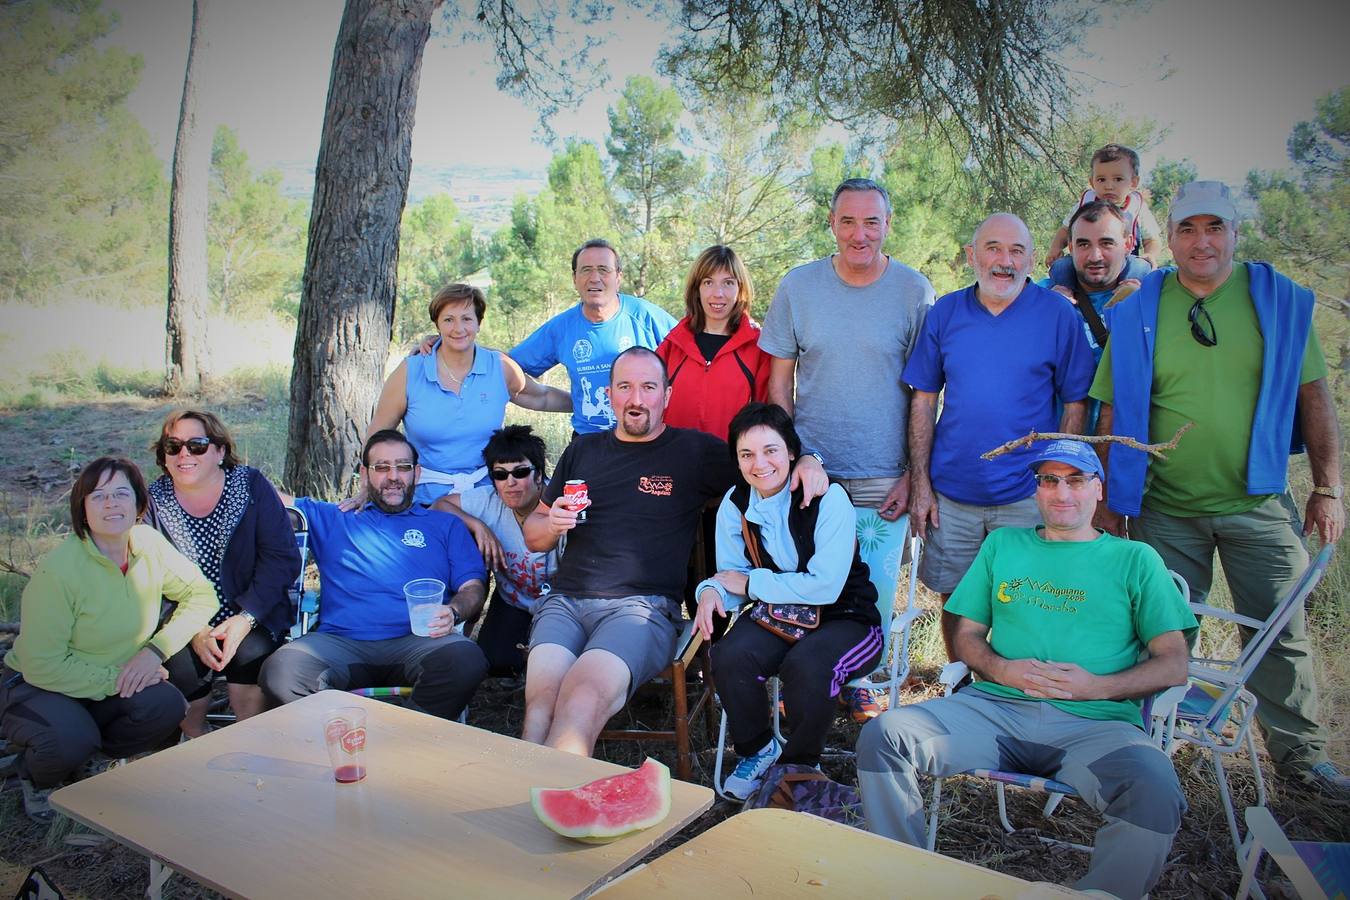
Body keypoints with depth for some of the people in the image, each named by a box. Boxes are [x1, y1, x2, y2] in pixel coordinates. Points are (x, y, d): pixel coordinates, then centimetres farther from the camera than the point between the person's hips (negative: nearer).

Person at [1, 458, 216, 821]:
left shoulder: (149, 544, -11)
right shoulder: (58, 570, -26)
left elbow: (202, 595, -4)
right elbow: (43, 666, -23)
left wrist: (156, 649, -16)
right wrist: (114, 680, -24)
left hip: (115, 684, 5)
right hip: (35, 686, -5)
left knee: (166, 706, -23)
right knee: (71, 740, -33)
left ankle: (93, 757, 9)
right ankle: (36, 777, 6)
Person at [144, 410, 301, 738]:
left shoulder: (251, 486, -1)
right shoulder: (153, 501, 3)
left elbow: (282, 558, -7)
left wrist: (245, 618, -18)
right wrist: (193, 630, -19)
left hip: (250, 619, -1)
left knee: (252, 651, -30)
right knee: (178, 662, -27)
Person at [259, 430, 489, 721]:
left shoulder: (445, 525, 23)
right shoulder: (331, 520, 29)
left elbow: (473, 585, 12)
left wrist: (452, 612, -9)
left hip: (417, 642, -1)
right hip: (341, 641, 1)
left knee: (466, 660, -36)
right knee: (278, 672, -32)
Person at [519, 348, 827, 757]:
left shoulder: (695, 450, 11)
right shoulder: (583, 450, 21)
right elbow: (533, 535, 26)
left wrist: (806, 462, -6)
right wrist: (552, 524, 3)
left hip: (641, 606, -3)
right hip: (565, 600, 3)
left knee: (582, 700, -32)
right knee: (541, 701, -27)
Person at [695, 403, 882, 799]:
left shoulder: (828, 499, -16)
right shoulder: (735, 504, 1)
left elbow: (825, 587, -23)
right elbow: (731, 577, 5)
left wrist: (750, 583, -16)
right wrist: (712, 591, -20)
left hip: (844, 620, -4)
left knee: (806, 665, -35)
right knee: (730, 655, -26)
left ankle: (800, 765, -4)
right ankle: (757, 750, 3)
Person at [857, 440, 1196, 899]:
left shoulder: (1135, 559, 16)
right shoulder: (1003, 544, 23)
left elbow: (1174, 665, 9)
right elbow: (967, 635, 19)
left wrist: (1098, 686, -8)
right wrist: (1000, 669, -3)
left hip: (1093, 722, -1)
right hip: (995, 706, 2)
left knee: (1155, 794, -35)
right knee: (882, 736, -22)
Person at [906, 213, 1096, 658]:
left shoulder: (1059, 315, -3)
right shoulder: (945, 312, 2)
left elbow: (1075, 406, -1)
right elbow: (924, 401, 4)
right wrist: (921, 483, -1)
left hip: (1026, 498, -2)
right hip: (950, 495, 2)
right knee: (955, 601, 12)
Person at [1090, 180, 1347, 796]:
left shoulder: (1280, 301, 1)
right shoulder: (1138, 312, 0)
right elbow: (1114, 413, 2)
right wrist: (1109, 498, 1)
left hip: (1259, 505, 1)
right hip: (1165, 509, 0)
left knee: (1281, 635, 8)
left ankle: (1300, 752, 28)